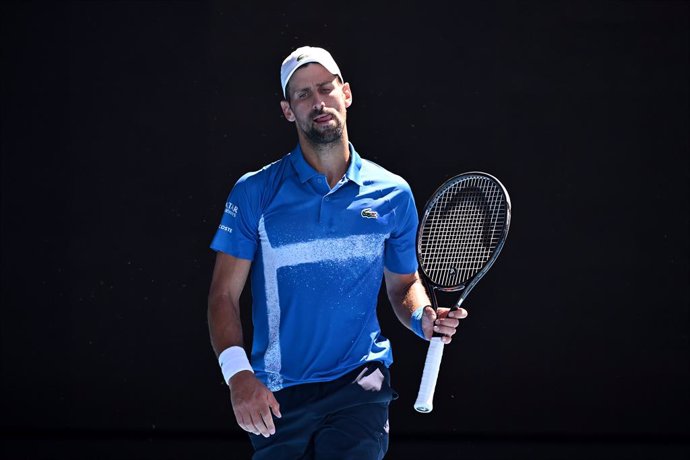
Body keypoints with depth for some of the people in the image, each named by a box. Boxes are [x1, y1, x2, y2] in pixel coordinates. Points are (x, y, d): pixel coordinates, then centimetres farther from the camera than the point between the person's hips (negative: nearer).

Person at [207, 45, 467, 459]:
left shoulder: (393, 195, 6)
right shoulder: (255, 193, 0)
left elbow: (404, 284, 18)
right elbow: (225, 294, -1)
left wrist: (423, 318, -5)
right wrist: (238, 373, -15)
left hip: (360, 386, 0)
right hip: (275, 398, 0)